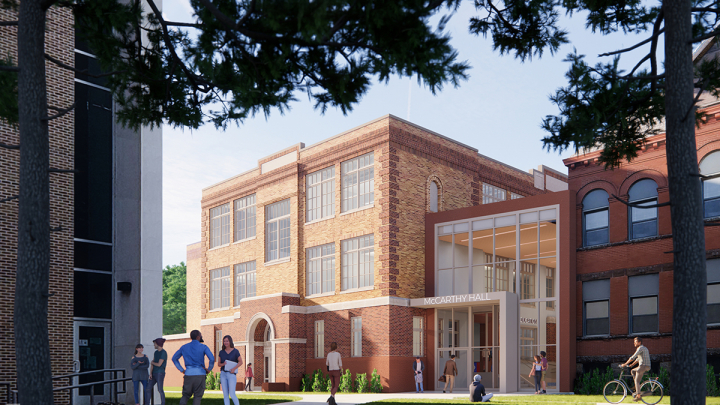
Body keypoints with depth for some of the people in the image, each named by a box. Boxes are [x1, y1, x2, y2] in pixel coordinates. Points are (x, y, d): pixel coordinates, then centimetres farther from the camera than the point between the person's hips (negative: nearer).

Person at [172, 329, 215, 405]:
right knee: (197, 396, 5)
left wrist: (181, 370, 13)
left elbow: (174, 358, 15)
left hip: (188, 374, 3)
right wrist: (209, 369, 1)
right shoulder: (203, 347, -2)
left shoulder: (184, 347, 11)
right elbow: (212, 359, -15)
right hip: (200, 374, -3)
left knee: (185, 395, 14)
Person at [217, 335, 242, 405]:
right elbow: (218, 363, 13)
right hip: (223, 374, 4)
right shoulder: (221, 352, 8)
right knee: (225, 395, 1)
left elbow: (241, 362, -2)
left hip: (231, 374, -4)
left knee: (232, 394, -12)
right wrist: (222, 364, -10)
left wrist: (234, 368, -17)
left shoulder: (235, 351, -1)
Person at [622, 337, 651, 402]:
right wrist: (631, 365, 27)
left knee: (637, 381, -4)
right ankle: (637, 389, 14)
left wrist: (625, 364, -8)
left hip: (643, 366, -9)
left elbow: (633, 357, -14)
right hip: (646, 367, 9)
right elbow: (638, 359, 29)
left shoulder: (640, 348, -9)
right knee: (632, 371, 21)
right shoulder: (644, 348, 22)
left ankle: (638, 396, -7)